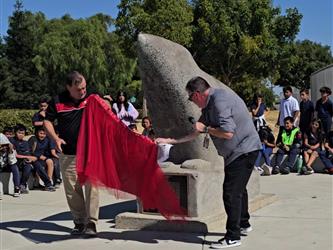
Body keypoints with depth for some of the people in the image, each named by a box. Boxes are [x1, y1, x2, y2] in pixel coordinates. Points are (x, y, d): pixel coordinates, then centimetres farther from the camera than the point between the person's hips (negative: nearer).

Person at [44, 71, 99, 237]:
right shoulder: (57, 102, -3)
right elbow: (47, 121, 5)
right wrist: (55, 138, -11)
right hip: (68, 154, 1)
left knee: (91, 186, -8)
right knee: (72, 190, 8)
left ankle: (91, 223, -3)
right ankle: (79, 222, 21)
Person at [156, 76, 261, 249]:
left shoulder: (219, 101, -21)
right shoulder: (210, 105, 12)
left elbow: (227, 132, -29)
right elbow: (197, 132, 17)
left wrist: (205, 128, -14)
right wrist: (170, 141, 15)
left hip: (244, 150, -11)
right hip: (237, 151, 11)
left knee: (231, 192, -10)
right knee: (238, 189, 23)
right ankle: (243, 224, 40)